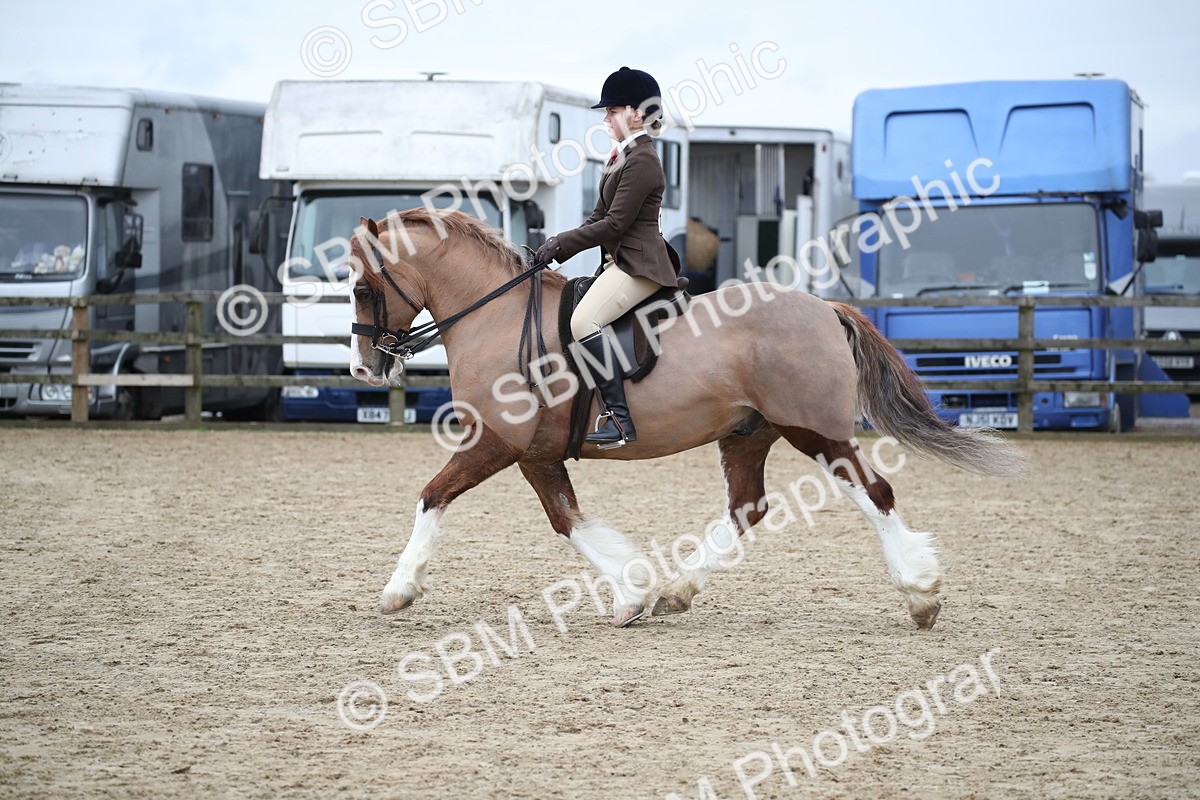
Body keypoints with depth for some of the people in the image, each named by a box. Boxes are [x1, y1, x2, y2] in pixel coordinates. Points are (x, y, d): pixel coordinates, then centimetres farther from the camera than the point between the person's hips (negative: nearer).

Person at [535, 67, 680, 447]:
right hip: (621, 261, 11)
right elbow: (600, 215, 19)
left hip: (638, 264, -11)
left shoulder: (642, 161, -14)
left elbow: (615, 224, -18)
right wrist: (561, 244, 5)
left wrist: (562, 243, -14)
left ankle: (620, 417, -31)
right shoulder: (624, 156, 18)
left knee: (585, 320, -28)